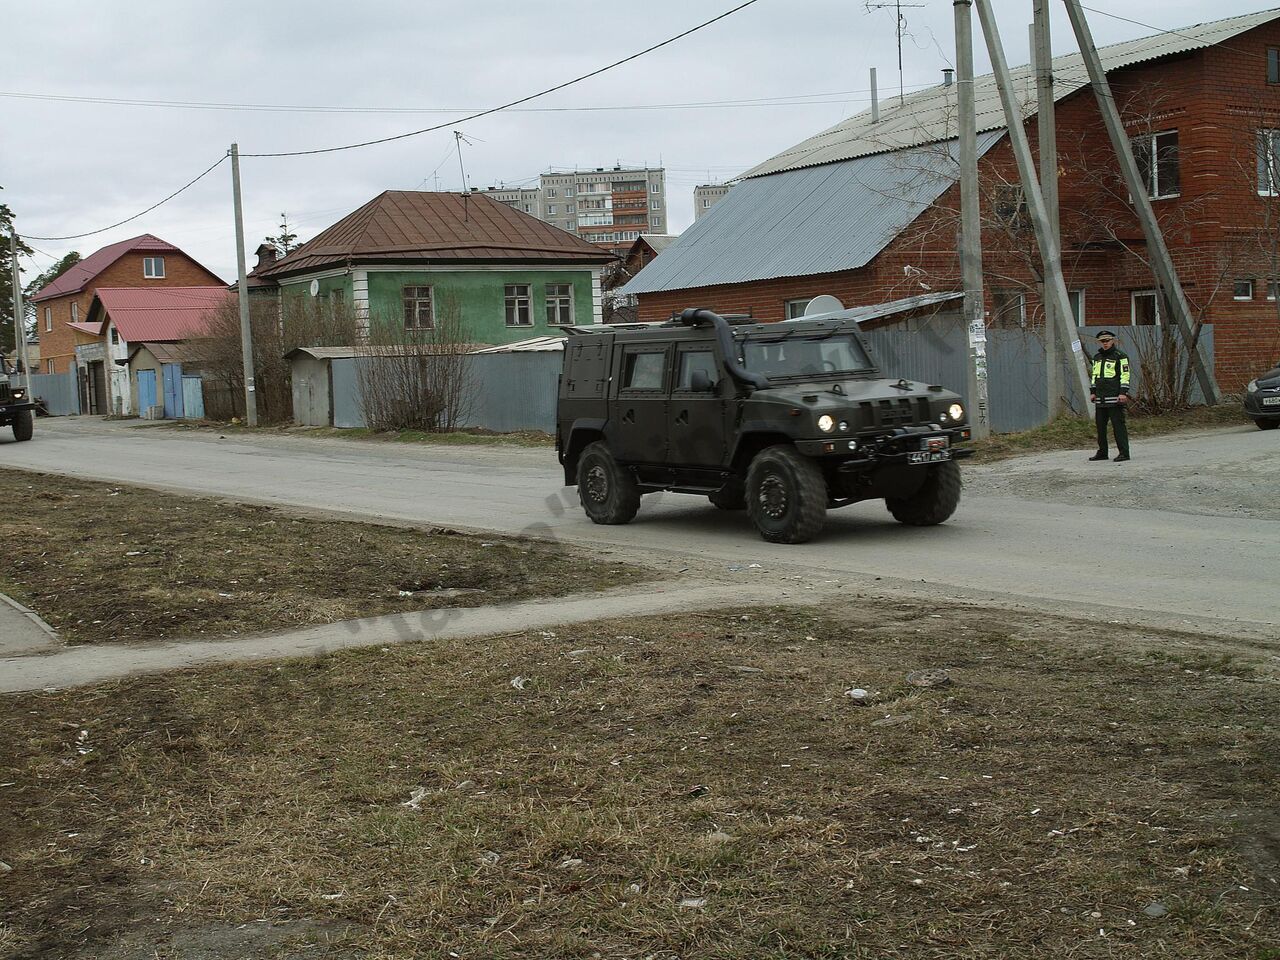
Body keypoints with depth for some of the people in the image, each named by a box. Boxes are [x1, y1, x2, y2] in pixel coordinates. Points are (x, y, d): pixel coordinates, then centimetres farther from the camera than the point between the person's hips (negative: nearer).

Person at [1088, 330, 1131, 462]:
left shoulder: (1120, 356, -3)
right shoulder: (1097, 357, 18)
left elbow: (1125, 375, -9)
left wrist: (1123, 393, -16)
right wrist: (1092, 392, 16)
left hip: (1115, 397, -7)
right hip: (1100, 398, 7)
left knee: (1118, 425, -8)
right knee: (1100, 425, 9)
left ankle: (1124, 452, -6)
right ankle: (1102, 452, 16)